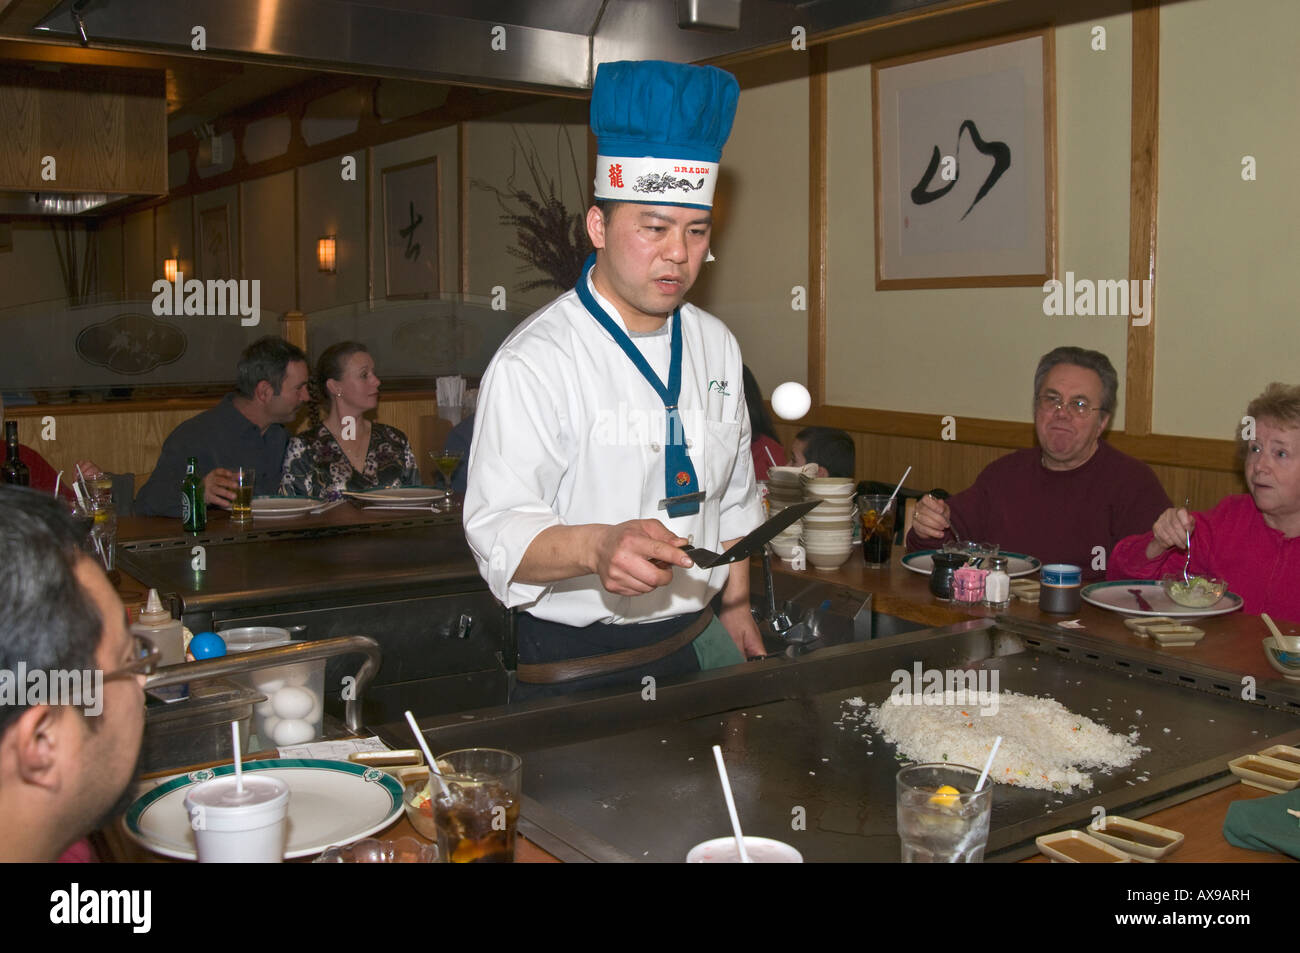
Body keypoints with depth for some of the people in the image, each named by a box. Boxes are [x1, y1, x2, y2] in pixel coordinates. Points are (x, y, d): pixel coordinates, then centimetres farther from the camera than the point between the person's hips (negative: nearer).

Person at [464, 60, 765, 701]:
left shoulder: (716, 346, 6)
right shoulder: (533, 362, -17)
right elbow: (497, 531, -23)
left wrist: (736, 607, 16)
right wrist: (596, 546, -40)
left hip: (700, 644, 6)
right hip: (576, 666, -6)